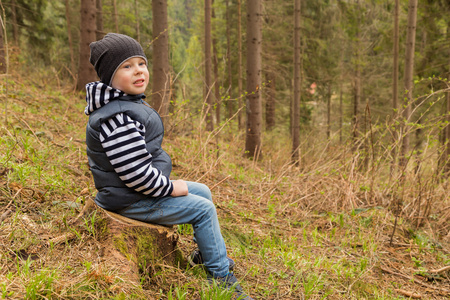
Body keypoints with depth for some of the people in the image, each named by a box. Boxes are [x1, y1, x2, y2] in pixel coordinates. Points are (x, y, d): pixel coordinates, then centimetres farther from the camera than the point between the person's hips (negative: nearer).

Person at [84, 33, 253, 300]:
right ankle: (221, 276, 7)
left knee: (203, 192, 19)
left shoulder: (129, 103, 9)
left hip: (145, 185, 11)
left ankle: (206, 253, 34)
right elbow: (134, 171, -31)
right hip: (132, 199, -11)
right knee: (204, 209, -7)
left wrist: (167, 182, 14)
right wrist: (169, 187, -17)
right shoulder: (117, 118, -28)